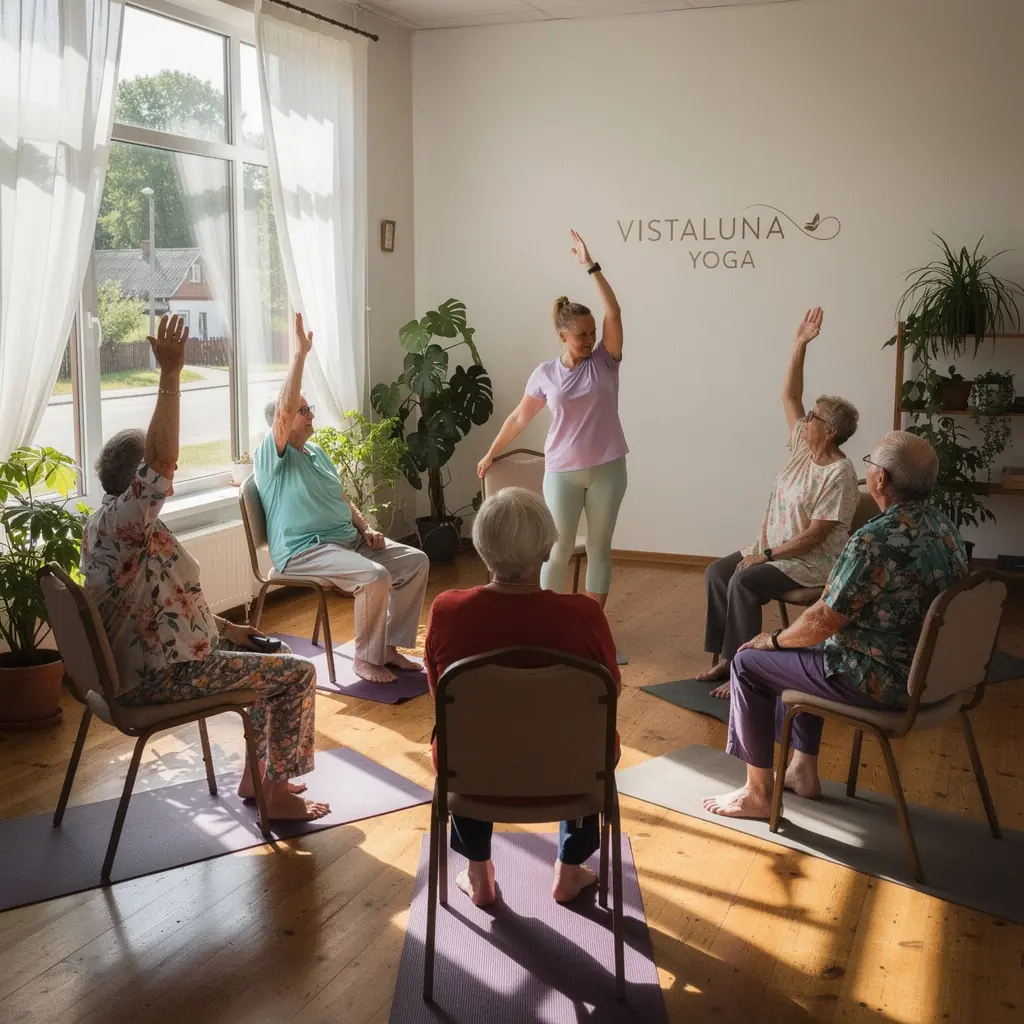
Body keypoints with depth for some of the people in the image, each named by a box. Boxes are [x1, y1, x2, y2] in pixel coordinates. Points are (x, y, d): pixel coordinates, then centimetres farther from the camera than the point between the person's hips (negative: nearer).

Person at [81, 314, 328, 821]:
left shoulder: (116, 524, 10)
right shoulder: (121, 519, -23)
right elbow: (161, 458, -41)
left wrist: (226, 627, 11)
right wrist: (171, 374, -39)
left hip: (151, 660, 11)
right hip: (162, 676, -11)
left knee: (270, 655, 23)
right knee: (299, 674, -6)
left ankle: (256, 773, 28)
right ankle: (277, 793, 5)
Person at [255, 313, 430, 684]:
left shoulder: (317, 453, 19)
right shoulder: (271, 456, -9)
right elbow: (285, 408, -27)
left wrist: (366, 529, 5)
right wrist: (300, 353, -26)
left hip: (348, 539, 9)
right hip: (304, 551, -9)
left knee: (416, 561, -3)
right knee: (376, 577, -31)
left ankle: (389, 645, 3)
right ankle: (366, 658, -12)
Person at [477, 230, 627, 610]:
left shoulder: (604, 361, -1)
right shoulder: (545, 374, 0)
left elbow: (613, 313, -14)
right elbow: (518, 418, 11)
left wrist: (591, 266, -18)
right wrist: (491, 454, 17)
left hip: (607, 469, 1)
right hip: (563, 472, -1)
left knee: (599, 548, 8)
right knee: (559, 550, 3)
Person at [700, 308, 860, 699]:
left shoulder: (839, 475, -20)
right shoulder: (803, 447, 3)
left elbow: (814, 535, -22)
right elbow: (789, 395, 2)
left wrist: (766, 556, -20)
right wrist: (800, 344, -5)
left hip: (814, 561, -9)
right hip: (775, 546, 9)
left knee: (743, 583, -28)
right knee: (717, 572, -7)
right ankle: (724, 658, -4)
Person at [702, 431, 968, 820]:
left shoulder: (875, 540, -27)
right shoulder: (943, 527, 2)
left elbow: (823, 621, -21)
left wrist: (774, 640, -2)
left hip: (882, 679, -9)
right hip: (926, 670, 9)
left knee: (749, 663, 4)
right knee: (799, 649, 28)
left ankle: (757, 793, 13)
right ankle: (803, 771, 34)